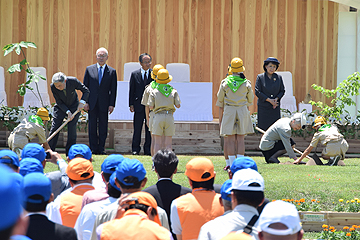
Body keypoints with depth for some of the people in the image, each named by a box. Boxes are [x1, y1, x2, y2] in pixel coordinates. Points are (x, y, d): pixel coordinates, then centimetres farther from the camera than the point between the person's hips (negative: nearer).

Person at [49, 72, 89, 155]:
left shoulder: (73, 81, -28)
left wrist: (82, 102, -28)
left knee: (72, 129, -8)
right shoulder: (53, 87, -25)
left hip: (74, 107, -1)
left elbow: (86, 91, -14)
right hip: (61, 107, 1)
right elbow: (59, 102, -17)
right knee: (54, 128, -5)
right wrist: (67, 112, -27)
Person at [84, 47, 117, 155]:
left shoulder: (112, 71, 5)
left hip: (104, 104, -1)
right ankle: (94, 149, 7)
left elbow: (113, 90, 3)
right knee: (92, 127, 3)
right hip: (92, 103, 1)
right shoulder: (89, 69, 6)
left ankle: (101, 148, 7)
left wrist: (112, 104, -4)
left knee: (103, 127, 1)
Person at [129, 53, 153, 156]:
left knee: (149, 129, 3)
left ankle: (148, 150, 10)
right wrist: (131, 104, -2)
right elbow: (131, 90, 5)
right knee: (137, 129, 2)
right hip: (138, 106, 0)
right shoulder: (134, 74, 5)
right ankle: (135, 149, 9)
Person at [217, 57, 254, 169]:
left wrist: (220, 117, 11)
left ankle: (231, 164, -4)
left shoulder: (225, 82, 0)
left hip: (229, 111, -1)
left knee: (230, 139, 0)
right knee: (240, 139, 3)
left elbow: (220, 102, 4)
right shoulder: (246, 83, 0)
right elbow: (250, 100, 11)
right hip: (243, 110, 1)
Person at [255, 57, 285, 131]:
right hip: (263, 107, -2)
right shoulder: (260, 77, 0)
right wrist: (269, 100, -13)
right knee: (263, 128, -3)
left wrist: (276, 99, -9)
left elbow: (282, 91, 11)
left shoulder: (279, 78, 8)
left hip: (275, 107, 2)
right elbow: (257, 92, -5)